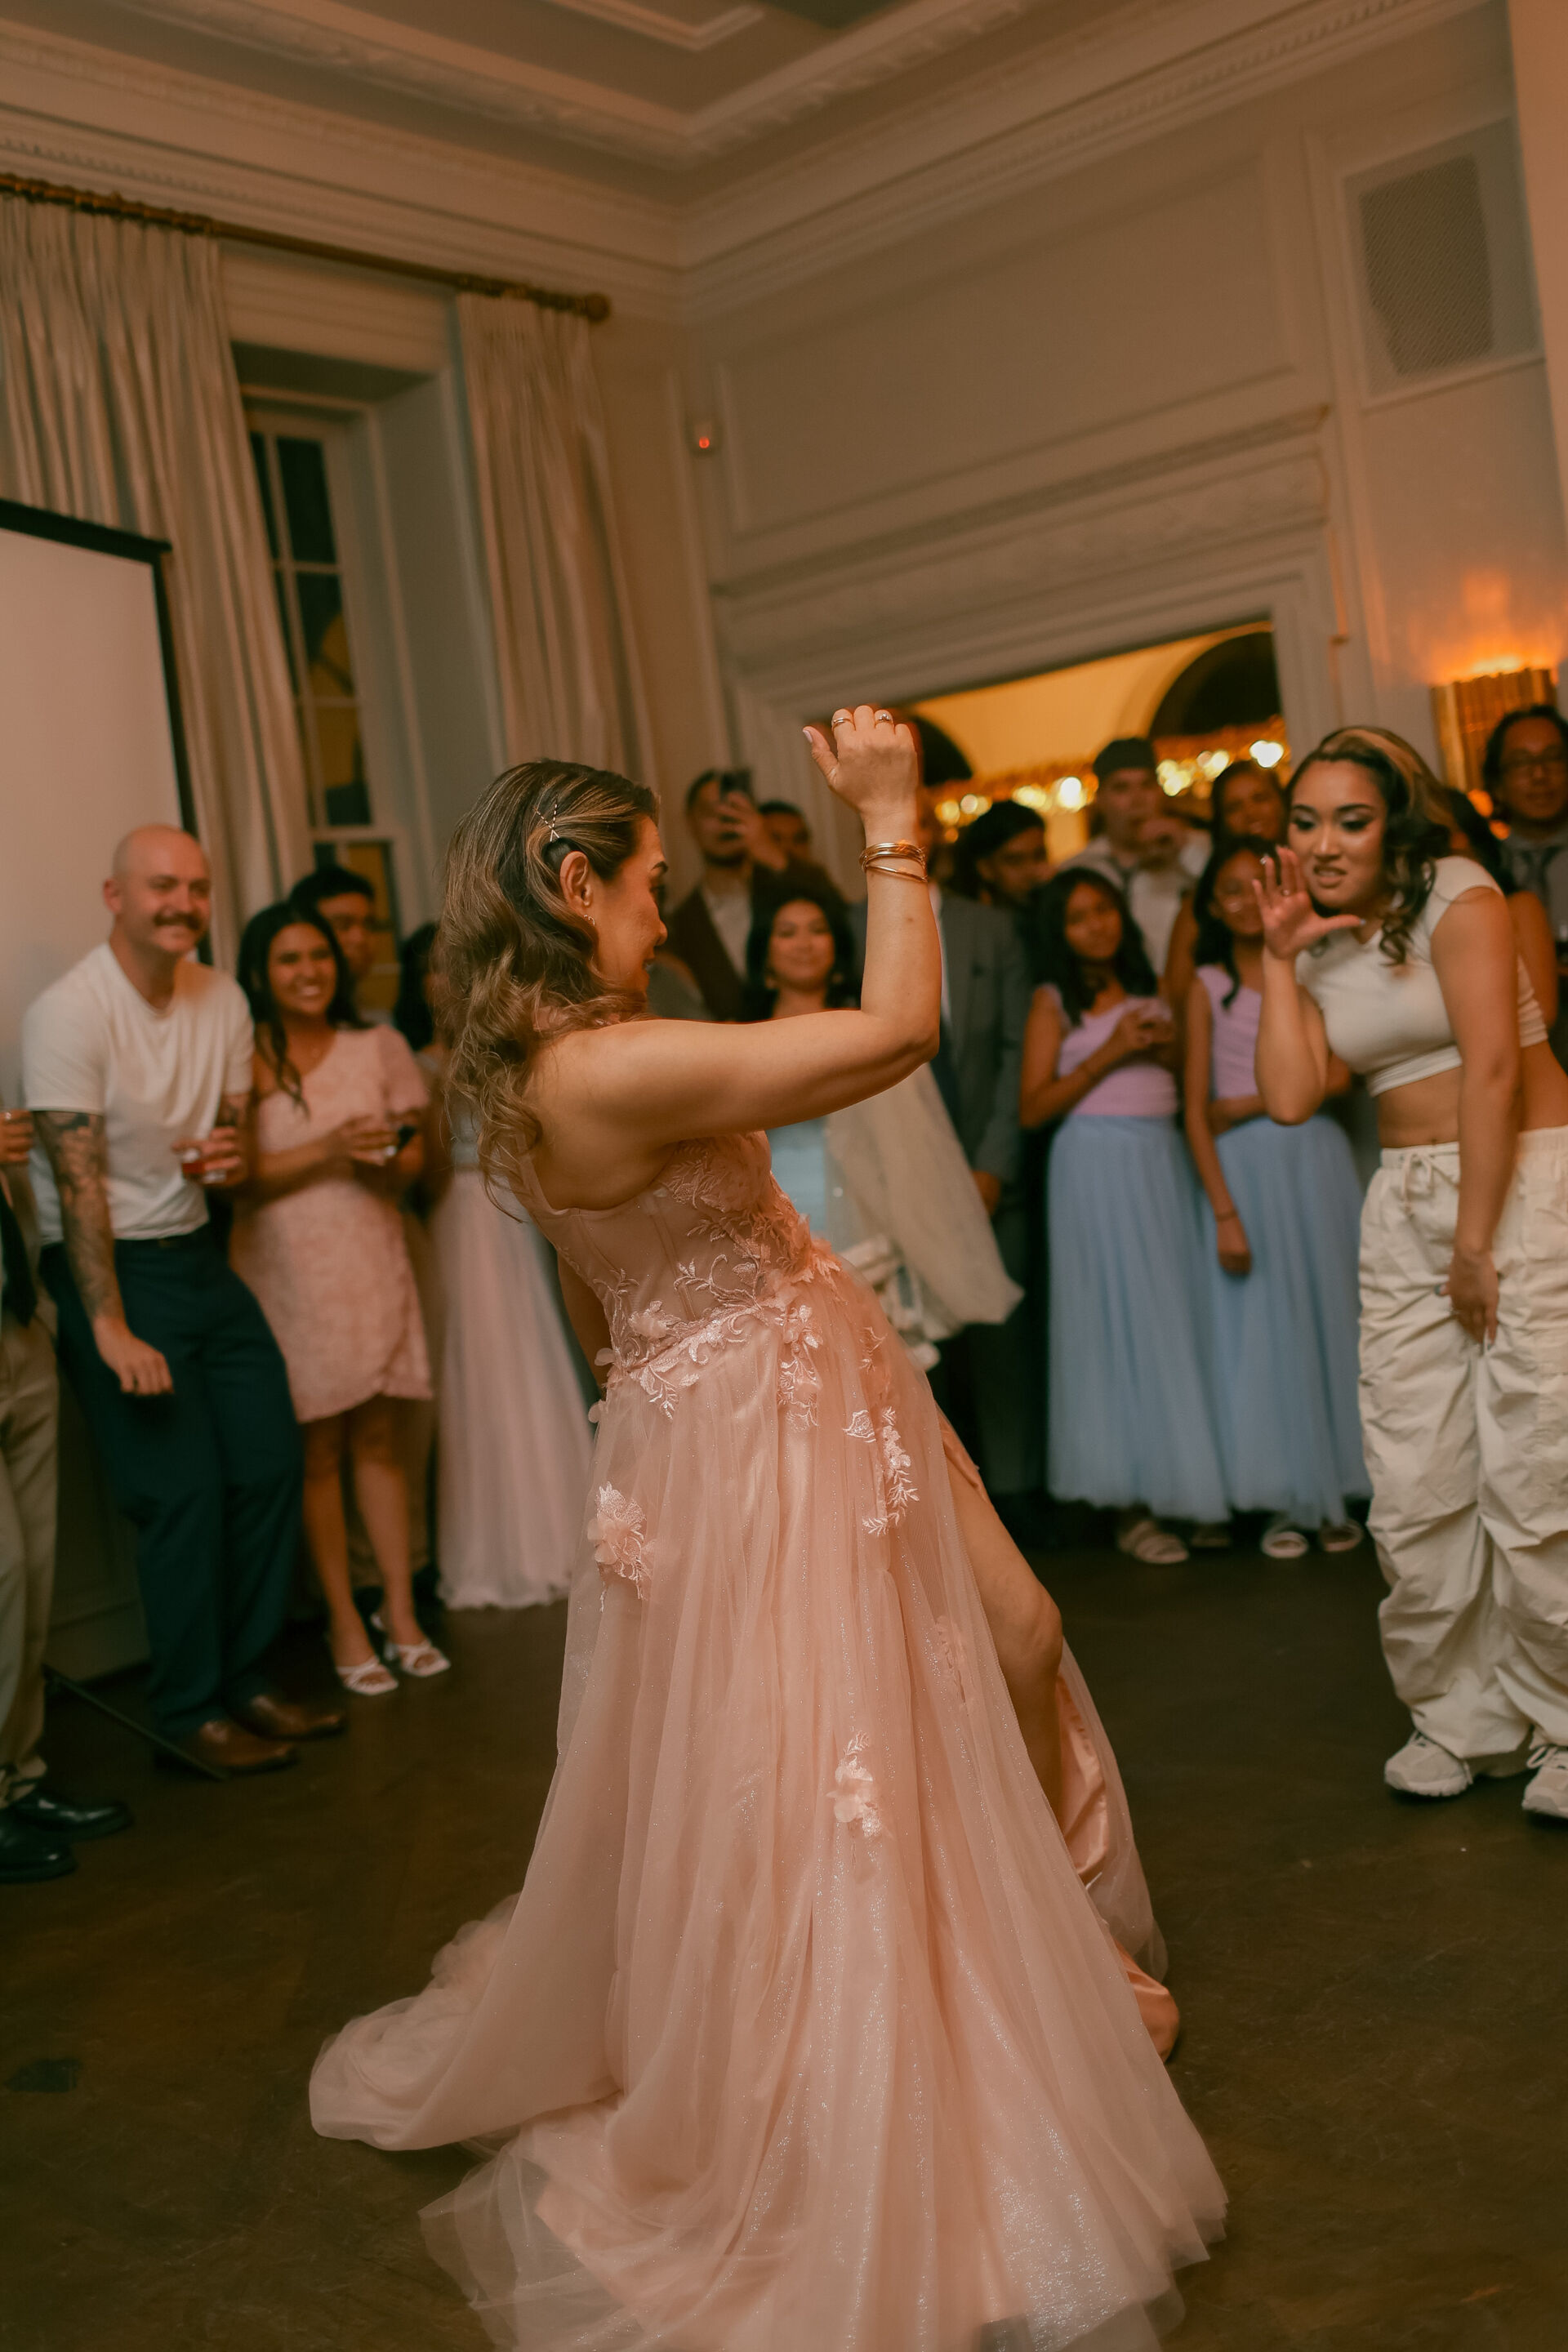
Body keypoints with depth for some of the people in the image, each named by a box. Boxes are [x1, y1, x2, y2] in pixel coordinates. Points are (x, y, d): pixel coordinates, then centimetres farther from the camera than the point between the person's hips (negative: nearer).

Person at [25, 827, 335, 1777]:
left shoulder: (223, 1000, 4)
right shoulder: (68, 1013, -16)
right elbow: (78, 1181, -20)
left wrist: (234, 1157, -12)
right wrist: (112, 1330, -24)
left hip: (201, 1254, 7)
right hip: (110, 1269, -7)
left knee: (273, 1465, 7)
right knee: (184, 1492, -7)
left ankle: (248, 1680, 24)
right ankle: (190, 1711, 11)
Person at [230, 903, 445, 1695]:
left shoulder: (378, 1048, 8)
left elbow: (412, 1159, 11)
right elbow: (237, 1178, -9)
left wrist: (384, 1161, -11)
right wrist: (327, 1149, -18)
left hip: (372, 1259, 3)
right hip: (287, 1270, -2)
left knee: (380, 1440, 6)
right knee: (317, 1449, 1)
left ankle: (400, 1612, 15)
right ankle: (345, 1622, 12)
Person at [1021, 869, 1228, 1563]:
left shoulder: (1147, 992, 16)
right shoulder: (1055, 1001, 1)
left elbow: (1182, 1082, 25)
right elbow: (1032, 1108, -7)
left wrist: (1170, 1049, 3)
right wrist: (1108, 1054, -11)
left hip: (1163, 1160, 5)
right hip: (1097, 1160, -5)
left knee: (1175, 1315, 2)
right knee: (1115, 1318, -4)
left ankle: (1184, 1486, 9)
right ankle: (1129, 1506, 1)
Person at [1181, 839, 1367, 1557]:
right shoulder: (1209, 988, 5)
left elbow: (1336, 1074, -3)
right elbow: (1196, 1111, -2)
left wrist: (1247, 1105, -7)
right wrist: (1224, 1213, -10)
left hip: (1316, 1157, 1)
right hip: (1244, 1170, -1)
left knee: (1326, 1313, 2)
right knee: (1259, 1326, 0)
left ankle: (1334, 1493, 11)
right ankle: (1283, 1500, 8)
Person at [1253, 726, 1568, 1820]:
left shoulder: (1456, 893, -5)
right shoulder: (1323, 946, 13)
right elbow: (1292, 1096, 1)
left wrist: (1477, 1241, -14)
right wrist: (1280, 956, 1)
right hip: (1406, 1204, 6)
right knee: (1416, 1483, 2)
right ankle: (1461, 1716, 17)